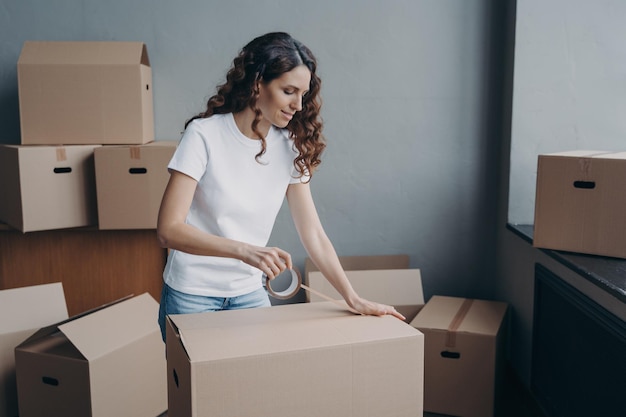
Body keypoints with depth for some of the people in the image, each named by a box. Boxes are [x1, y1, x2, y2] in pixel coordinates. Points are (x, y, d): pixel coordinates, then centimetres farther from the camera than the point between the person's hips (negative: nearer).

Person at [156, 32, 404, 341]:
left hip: (250, 294, 4)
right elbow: (169, 230, -22)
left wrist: (353, 299, -8)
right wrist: (244, 251, -34)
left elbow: (313, 235, -2)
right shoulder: (204, 135, -16)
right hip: (192, 296, -3)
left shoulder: (290, 147, -3)